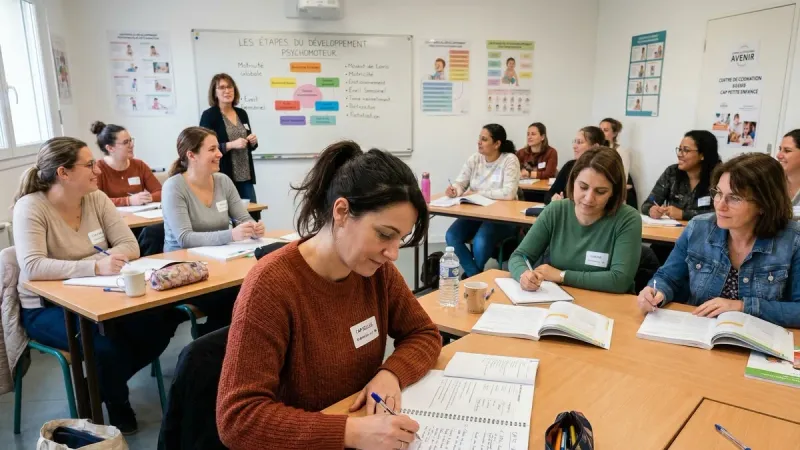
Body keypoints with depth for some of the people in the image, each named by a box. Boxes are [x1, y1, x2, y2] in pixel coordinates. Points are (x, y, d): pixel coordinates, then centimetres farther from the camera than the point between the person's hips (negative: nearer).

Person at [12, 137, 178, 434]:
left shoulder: (97, 199, 0)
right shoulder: (30, 207, -16)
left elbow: (130, 246, -4)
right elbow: (32, 267, -29)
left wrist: (101, 260, -24)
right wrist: (95, 267, -40)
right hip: (46, 307, -5)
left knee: (159, 325, -17)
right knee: (107, 347, -30)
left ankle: (106, 385, 11)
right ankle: (116, 405, 5)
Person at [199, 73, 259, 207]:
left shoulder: (242, 113, 12)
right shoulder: (209, 115, -5)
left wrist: (253, 142, -2)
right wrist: (231, 145, -21)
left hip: (246, 176, 6)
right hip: (224, 178, -5)